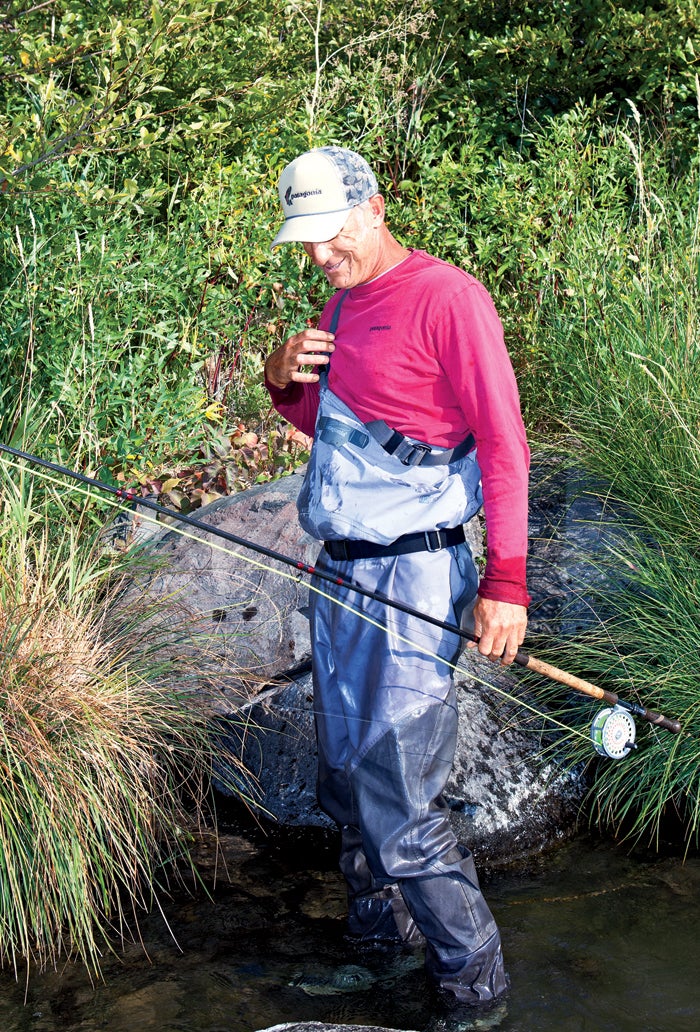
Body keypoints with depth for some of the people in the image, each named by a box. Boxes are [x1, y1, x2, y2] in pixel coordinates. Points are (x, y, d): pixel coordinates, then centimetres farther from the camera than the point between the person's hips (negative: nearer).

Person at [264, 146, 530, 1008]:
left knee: (399, 804, -8)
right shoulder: (340, 308, 15)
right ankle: (376, 943, 32)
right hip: (341, 577, 9)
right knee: (347, 784, 16)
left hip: (411, 580, -9)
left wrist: (505, 582, -19)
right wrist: (286, 385, 4)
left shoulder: (445, 298, -12)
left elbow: (503, 443, -15)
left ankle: (473, 985, 7)